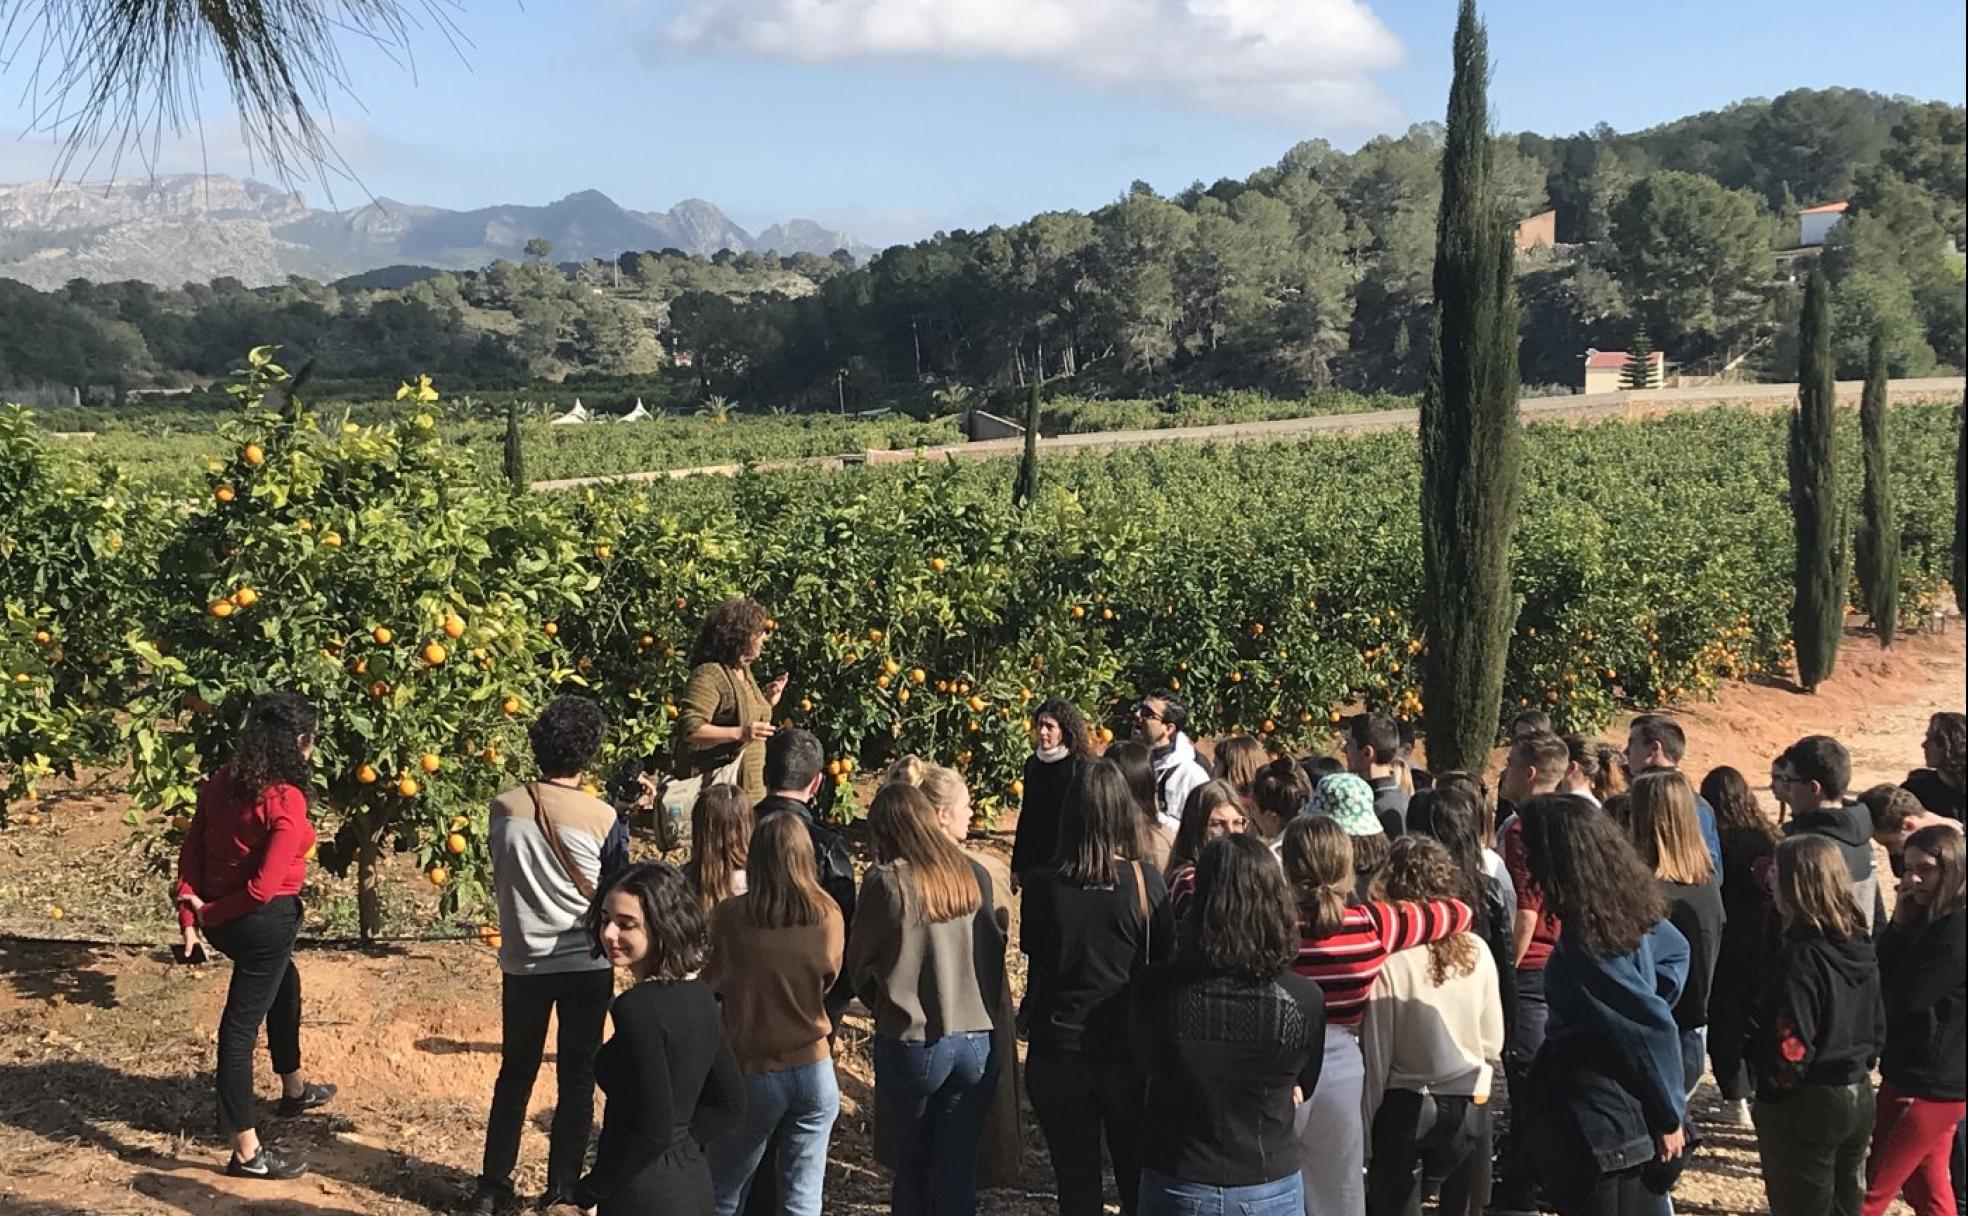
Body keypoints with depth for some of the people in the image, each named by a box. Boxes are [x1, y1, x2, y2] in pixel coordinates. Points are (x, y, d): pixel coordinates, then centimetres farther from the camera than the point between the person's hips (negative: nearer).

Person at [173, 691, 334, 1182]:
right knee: (241, 1025, -2)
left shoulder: (221, 782, 1)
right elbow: (263, 888, -21)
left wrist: (190, 917, 0)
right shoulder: (286, 801, -20)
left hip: (223, 920, 8)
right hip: (266, 922, -8)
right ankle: (247, 1153, 9)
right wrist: (208, 912, -7)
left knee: (284, 981, 31)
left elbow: (191, 853, 2)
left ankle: (294, 1089, 50)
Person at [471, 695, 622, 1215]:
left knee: (515, 1075, 17)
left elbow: (499, 883, 6)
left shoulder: (504, 807, -6)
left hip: (522, 963, 2)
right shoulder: (602, 817, -13)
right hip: (586, 965, -2)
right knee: (577, 1078, 10)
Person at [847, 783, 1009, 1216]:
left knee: (913, 1164, 16)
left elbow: (859, 963, -1)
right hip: (977, 1042, 3)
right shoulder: (975, 875, 0)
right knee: (959, 1169, 9)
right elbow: (993, 948, 8)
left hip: (911, 1043, -3)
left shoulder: (886, 881, -11)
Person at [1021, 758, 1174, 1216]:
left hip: (1057, 1051, 0)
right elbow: (1164, 960, -4)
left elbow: (1032, 953, 1)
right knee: (1139, 1177, 17)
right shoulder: (1145, 880, -12)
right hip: (1130, 1050, 0)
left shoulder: (1042, 884, -12)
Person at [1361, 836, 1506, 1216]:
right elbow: (1493, 1043, 4)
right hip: (1470, 1104, 3)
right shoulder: (1476, 950, -7)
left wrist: (1365, 1131, -2)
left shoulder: (1388, 959, -18)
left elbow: (1376, 1056, -12)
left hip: (1404, 1108, -3)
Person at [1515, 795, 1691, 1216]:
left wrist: (1669, 1117, -11)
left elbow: (1651, 1029, -22)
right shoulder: (1626, 905, 0)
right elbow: (1675, 950, 19)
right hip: (1636, 1118, 9)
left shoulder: (1582, 944, -25)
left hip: (1600, 1131, -9)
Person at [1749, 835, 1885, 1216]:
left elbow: (1791, 1049, -25)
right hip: (1859, 1099, 8)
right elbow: (1878, 1027, 12)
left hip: (1805, 1107, -8)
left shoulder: (1800, 959, -24)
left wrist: (1771, 1084, -8)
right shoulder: (1861, 950, 2)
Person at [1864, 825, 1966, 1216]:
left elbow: (1904, 997, -20)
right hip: (1909, 1072, 9)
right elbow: (1883, 974, 6)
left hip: (1931, 1084, -9)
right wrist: (1900, 923, -5)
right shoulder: (1927, 920, 7)